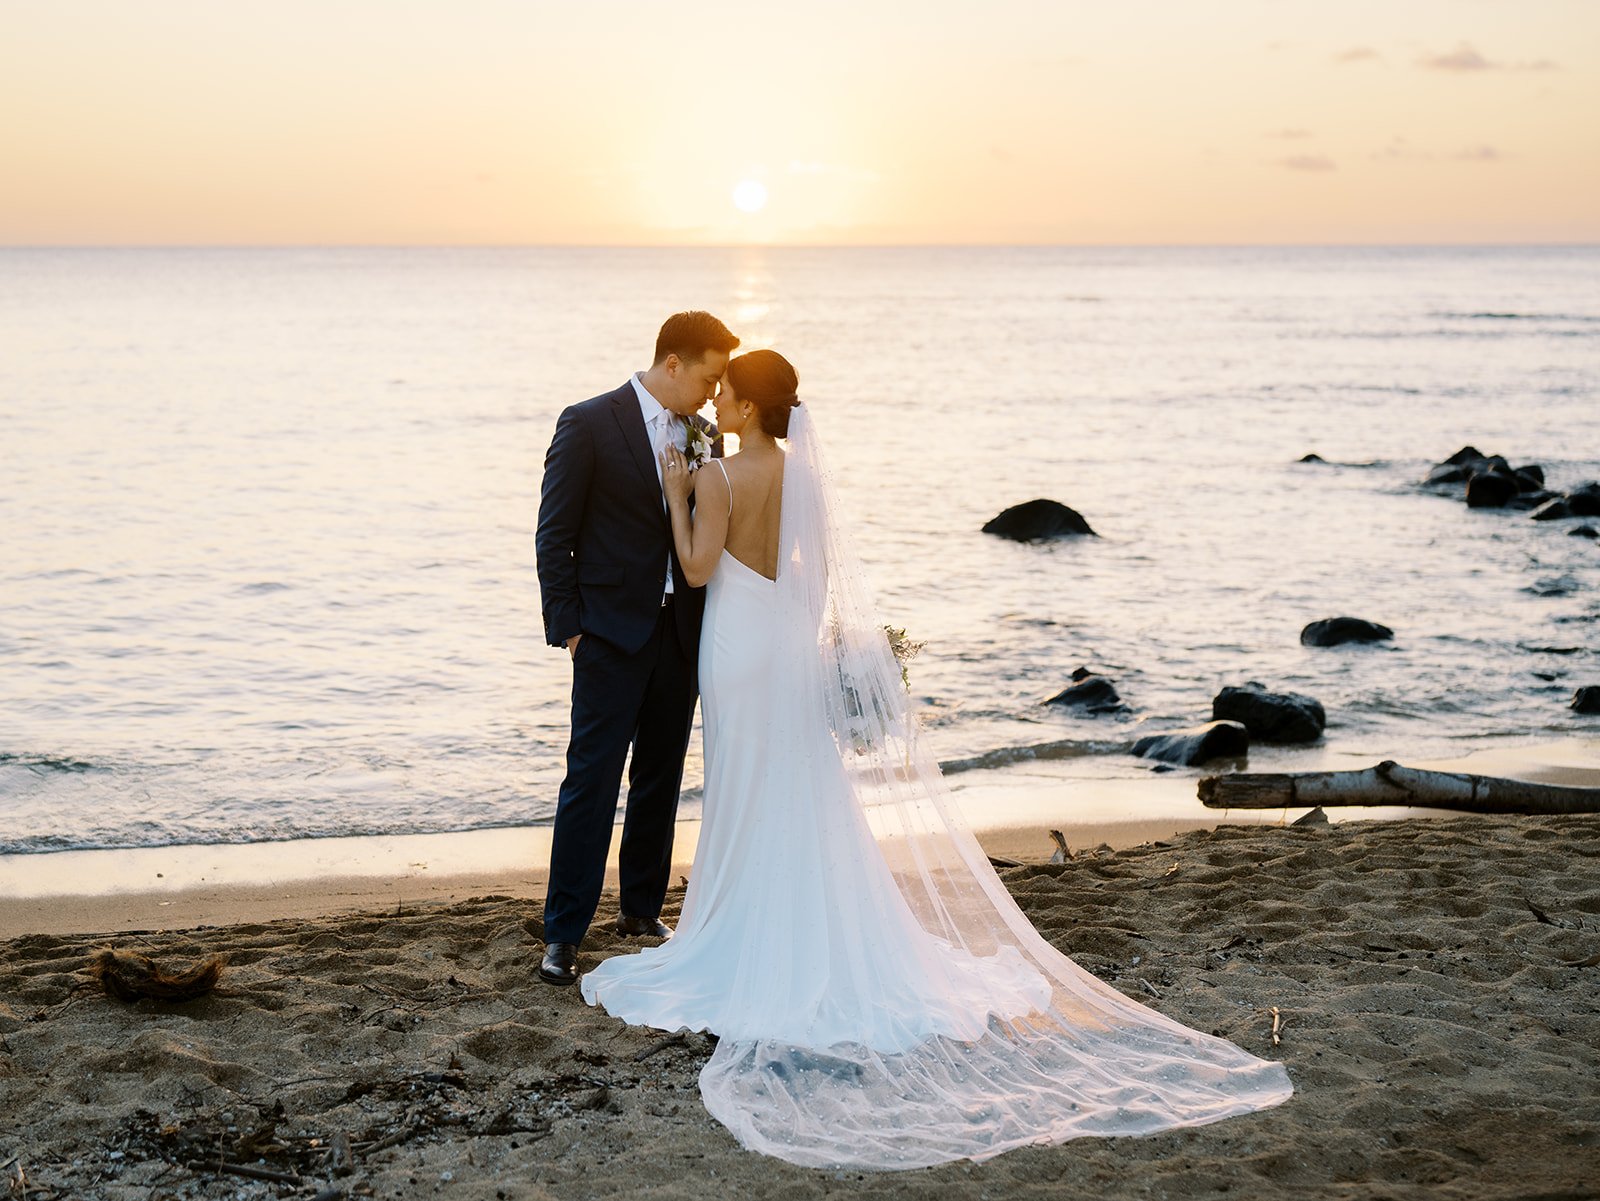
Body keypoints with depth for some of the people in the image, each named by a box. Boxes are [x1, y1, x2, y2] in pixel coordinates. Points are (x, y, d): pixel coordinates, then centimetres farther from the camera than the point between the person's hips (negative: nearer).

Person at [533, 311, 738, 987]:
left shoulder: (702, 435, 9)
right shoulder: (589, 425, -8)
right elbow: (554, 537, -7)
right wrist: (567, 627, -10)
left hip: (681, 633, 6)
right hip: (613, 633, -6)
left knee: (661, 779, 13)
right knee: (591, 780, -5)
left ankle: (643, 909, 27)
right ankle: (563, 935, 2)